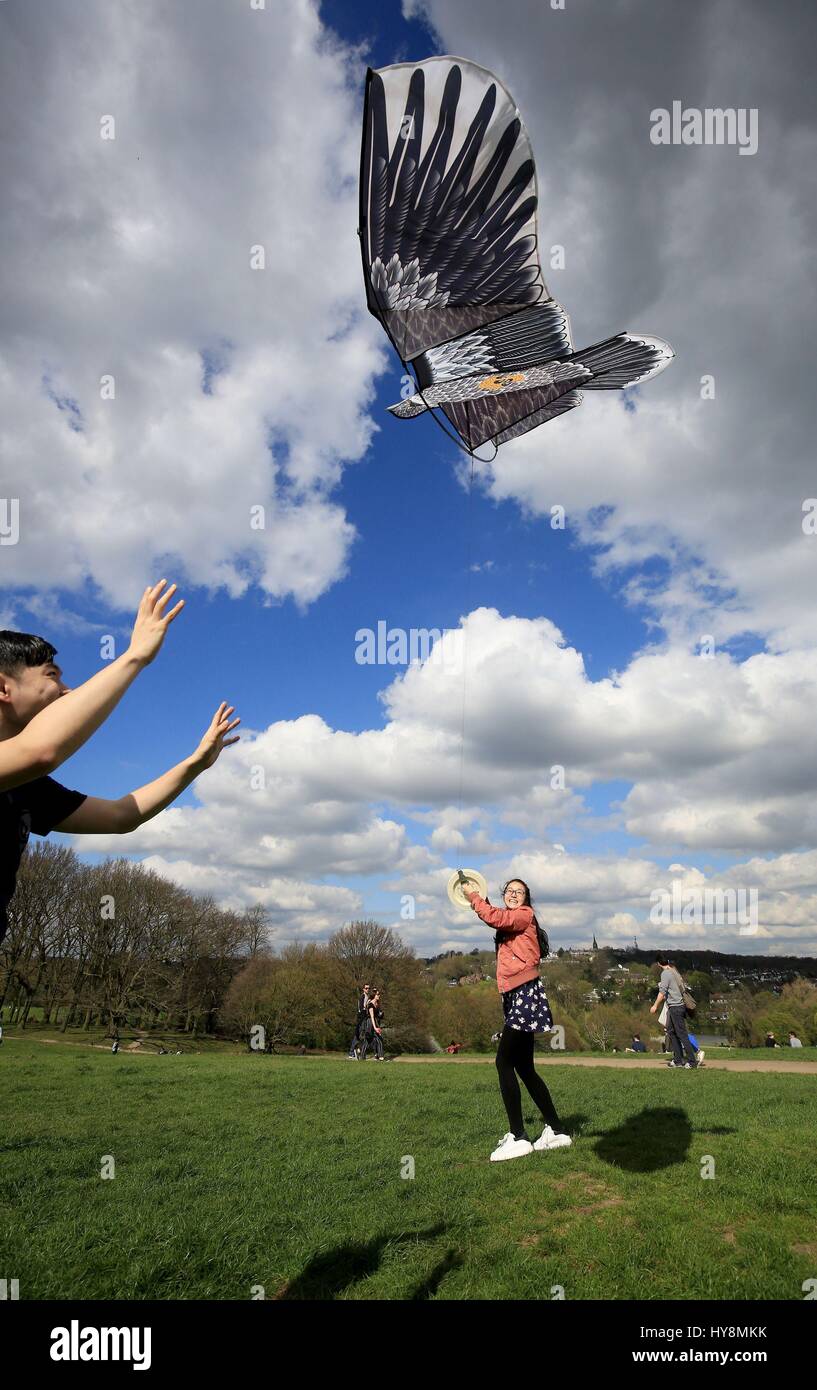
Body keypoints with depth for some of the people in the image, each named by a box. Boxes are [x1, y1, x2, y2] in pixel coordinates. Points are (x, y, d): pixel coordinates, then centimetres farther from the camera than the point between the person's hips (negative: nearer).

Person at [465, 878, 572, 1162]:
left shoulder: (525, 914, -4)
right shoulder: (509, 922, 24)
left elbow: (497, 919, -19)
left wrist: (474, 898, -9)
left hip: (526, 993, -10)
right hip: (516, 996, 10)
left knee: (504, 1062, -12)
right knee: (524, 1068, 11)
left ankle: (518, 1137, -10)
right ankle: (555, 1131, 19)